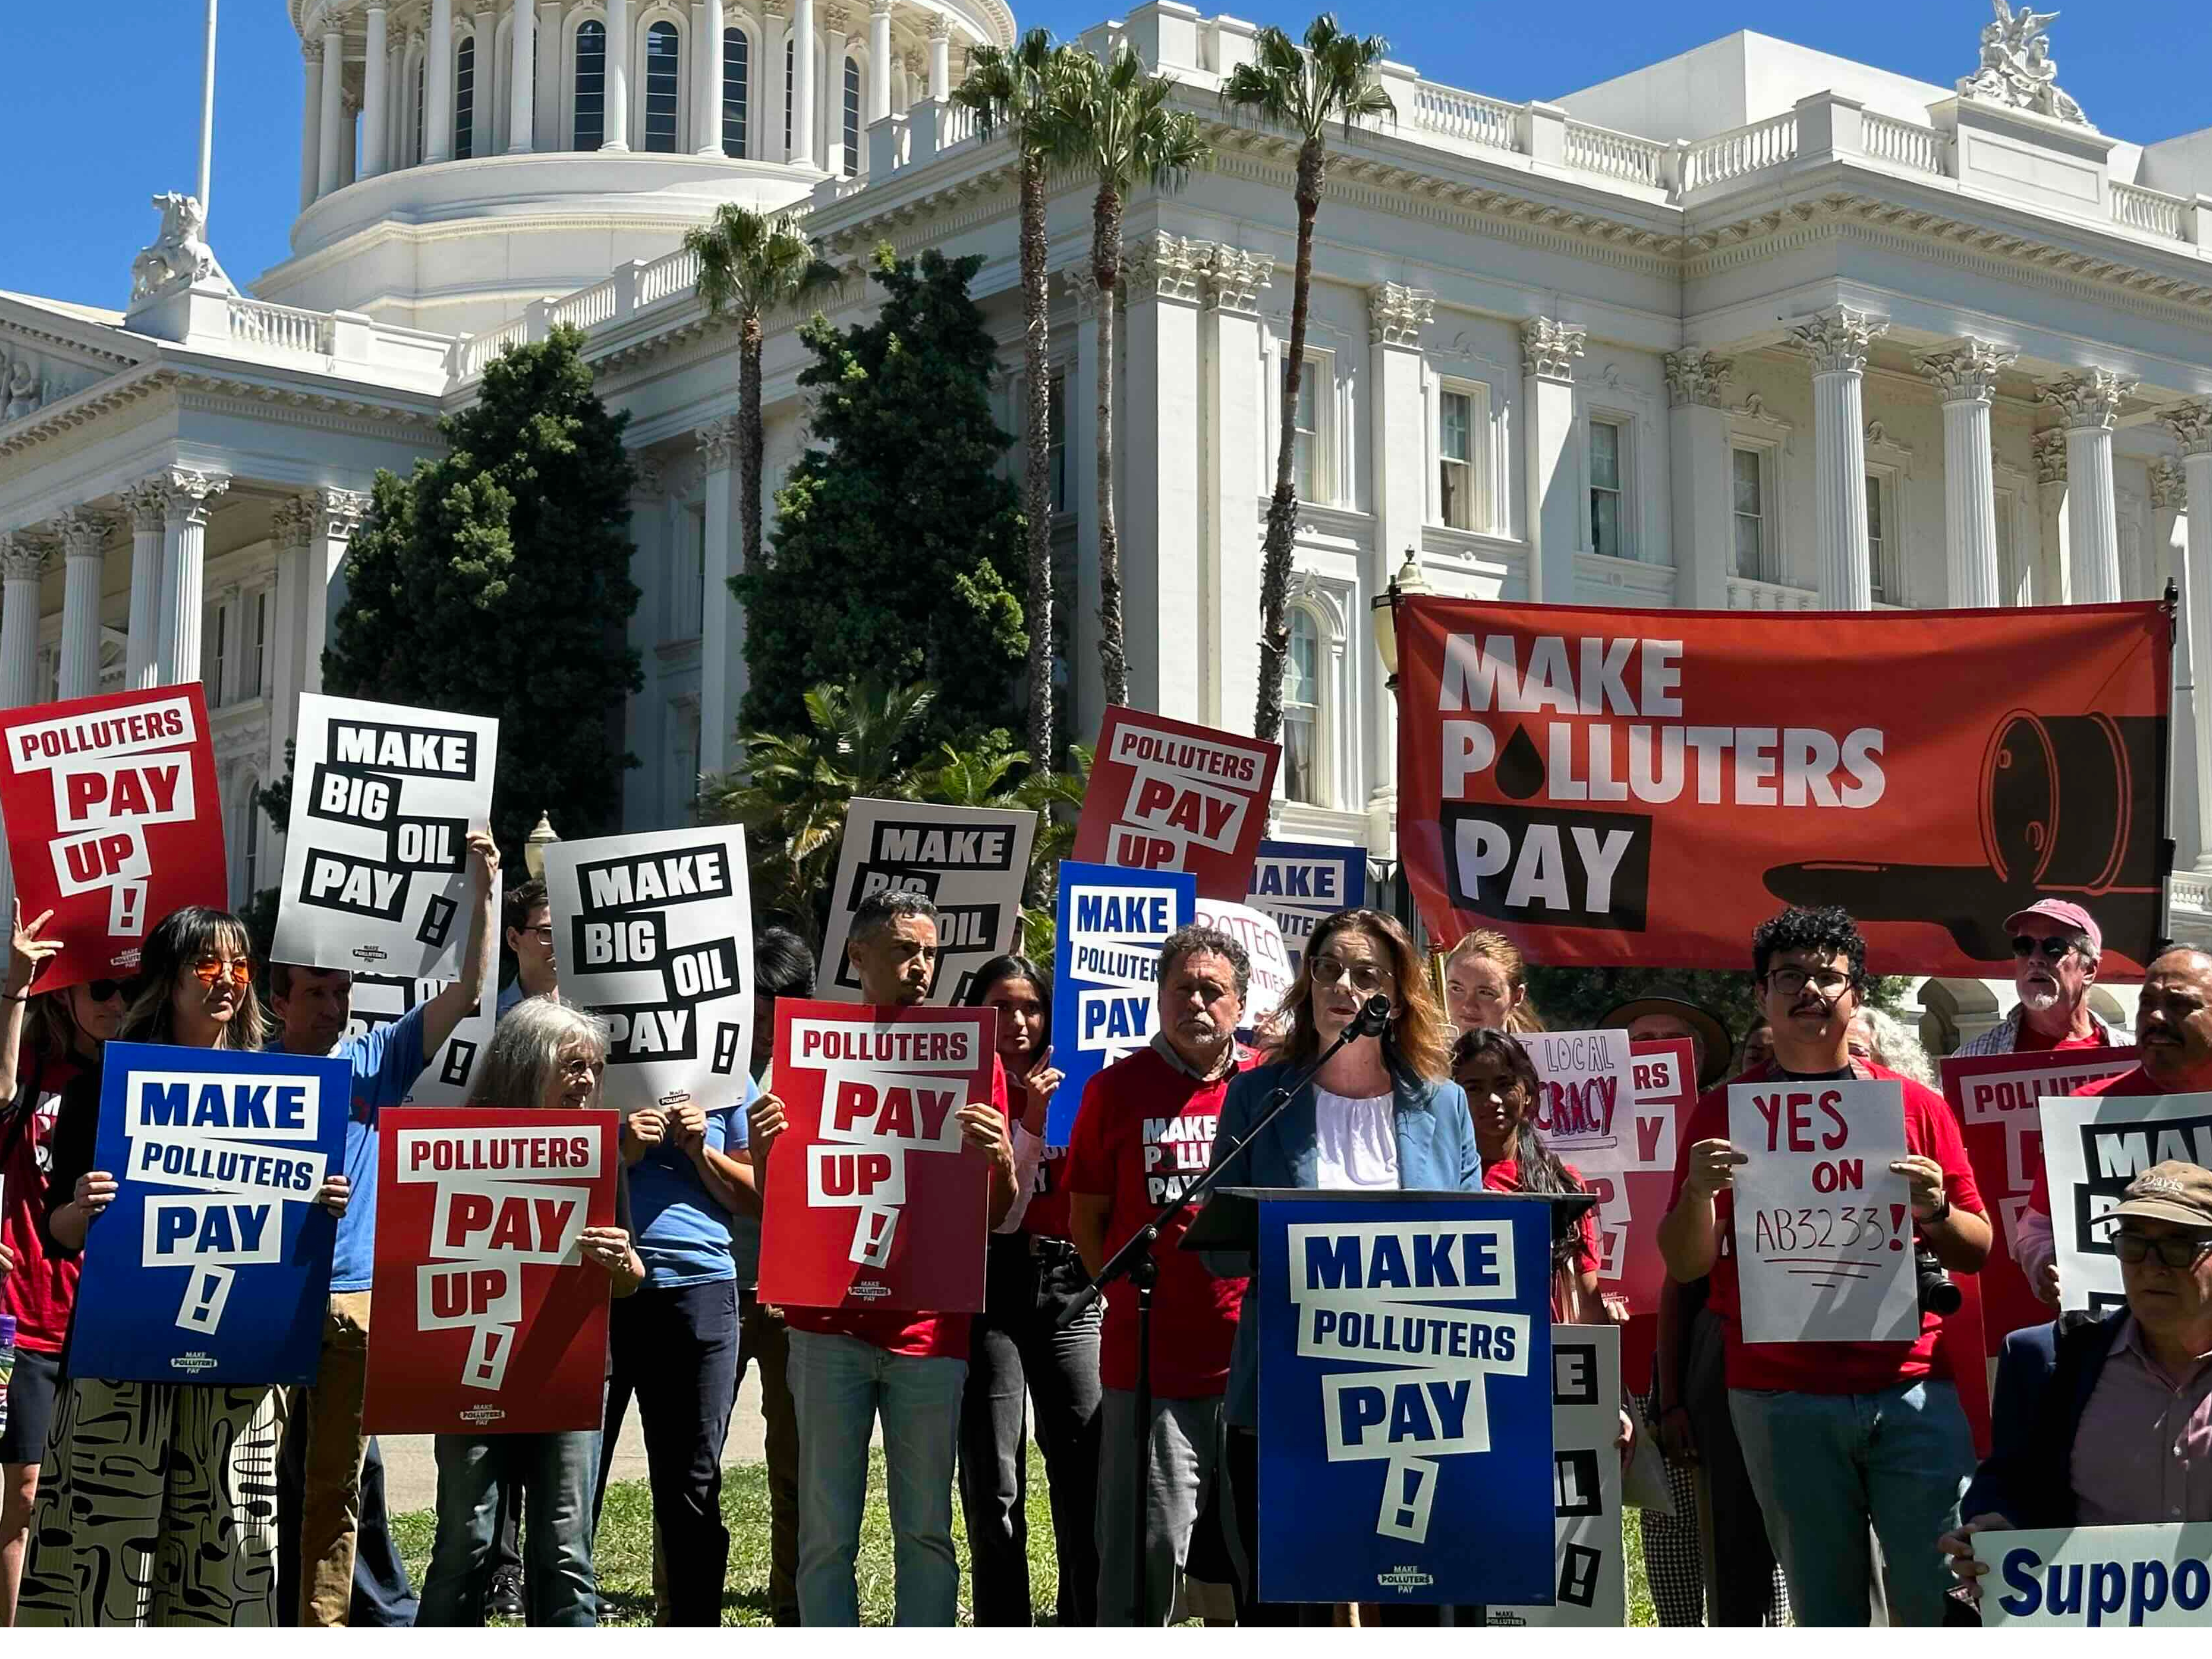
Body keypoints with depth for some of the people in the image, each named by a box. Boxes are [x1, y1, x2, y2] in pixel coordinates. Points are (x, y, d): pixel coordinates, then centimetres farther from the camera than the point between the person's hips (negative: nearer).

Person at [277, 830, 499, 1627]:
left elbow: (469, 991, 0)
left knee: (336, 1483, 8)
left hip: (357, 1300, 2)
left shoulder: (379, 1058, 7)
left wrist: (484, 885, -8)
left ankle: (322, 1625, 15)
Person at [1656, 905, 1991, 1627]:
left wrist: (1936, 1213, -10)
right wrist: (1699, 1190, -13)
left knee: (1945, 1600, -4)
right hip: (1781, 1399, 0)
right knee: (1824, 1605, 5)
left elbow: (1979, 1250, 11)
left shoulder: (1916, 1105, 9)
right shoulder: (1724, 1112, 8)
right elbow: (1684, 1265, 6)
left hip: (1911, 1388, 0)